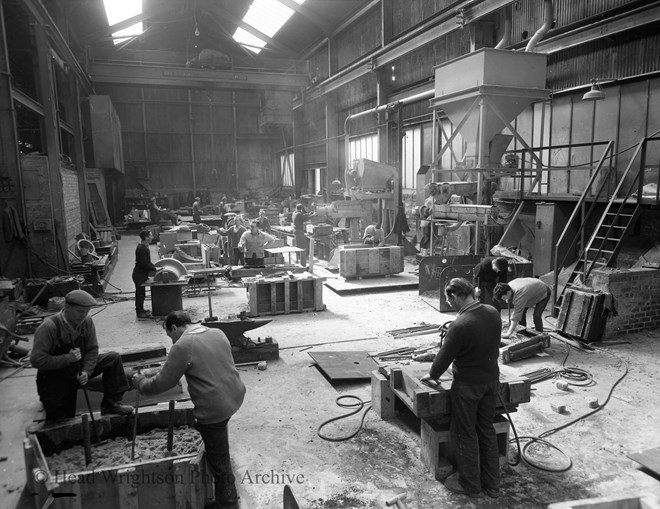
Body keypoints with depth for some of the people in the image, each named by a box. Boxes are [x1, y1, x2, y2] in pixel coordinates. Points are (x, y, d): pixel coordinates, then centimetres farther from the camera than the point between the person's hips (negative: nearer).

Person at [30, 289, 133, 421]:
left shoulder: (86, 322, -10)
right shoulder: (49, 327, -26)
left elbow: (92, 350, -4)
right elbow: (36, 360, -26)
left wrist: (86, 372, -19)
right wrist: (67, 358, -30)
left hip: (78, 370, 5)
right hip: (54, 378, -5)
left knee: (113, 358, -13)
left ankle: (111, 404, -8)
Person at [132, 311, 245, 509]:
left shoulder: (182, 346, -15)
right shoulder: (218, 333, 6)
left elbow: (162, 383, -8)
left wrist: (140, 382, 10)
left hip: (214, 408, -8)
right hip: (234, 396, 8)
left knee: (219, 462, 9)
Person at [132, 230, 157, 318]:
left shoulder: (144, 247, 9)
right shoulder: (141, 249, -23)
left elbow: (147, 262, 16)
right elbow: (144, 264, -25)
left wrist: (155, 267, 6)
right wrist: (154, 269, -18)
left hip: (142, 274, 10)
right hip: (139, 275, -10)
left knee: (141, 293, 19)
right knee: (140, 293, 0)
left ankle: (140, 309, 31)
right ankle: (139, 313, 9)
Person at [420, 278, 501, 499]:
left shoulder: (460, 325, -29)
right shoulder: (493, 313, -7)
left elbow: (445, 355, -16)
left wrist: (432, 375, 3)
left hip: (467, 386, -7)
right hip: (492, 380, 7)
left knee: (465, 434, 12)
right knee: (487, 430, 20)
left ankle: (470, 484, 29)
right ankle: (492, 484, 33)